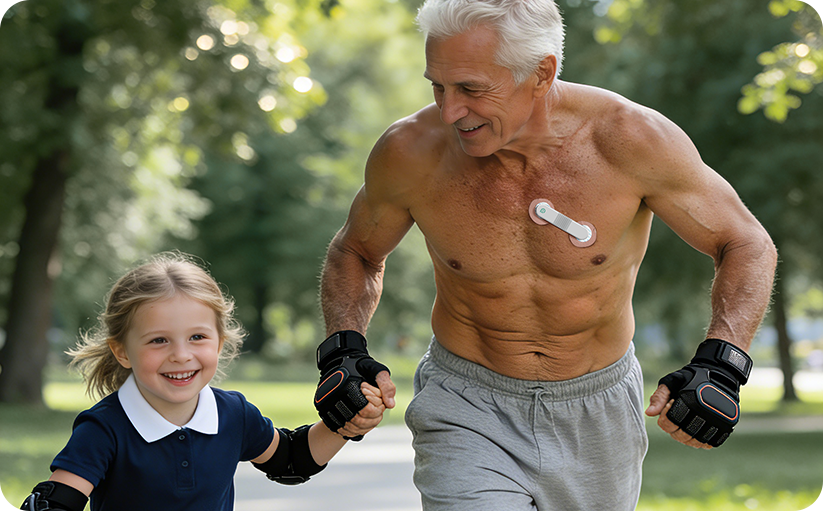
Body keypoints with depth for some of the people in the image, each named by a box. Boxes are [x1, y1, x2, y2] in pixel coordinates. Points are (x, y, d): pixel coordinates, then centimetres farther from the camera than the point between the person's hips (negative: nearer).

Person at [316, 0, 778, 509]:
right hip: (467, 409, -1)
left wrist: (720, 364, -25)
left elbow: (748, 244, -9)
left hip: (598, 415, 1)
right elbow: (356, 253, 4)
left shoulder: (630, 139, -22)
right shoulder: (411, 152, -17)